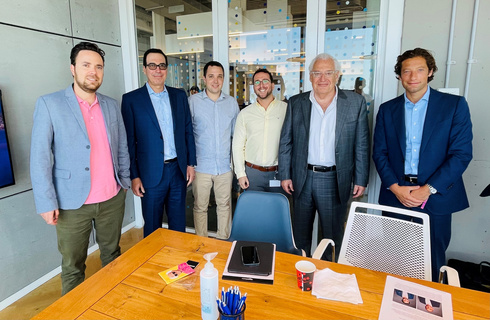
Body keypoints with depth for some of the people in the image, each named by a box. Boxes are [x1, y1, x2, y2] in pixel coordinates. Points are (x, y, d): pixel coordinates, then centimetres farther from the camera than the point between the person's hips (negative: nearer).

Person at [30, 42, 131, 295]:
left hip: (112, 199, 4)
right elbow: (39, 158, -8)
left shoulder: (111, 106, 6)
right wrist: (46, 203, -10)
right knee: (73, 266, 12)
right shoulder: (49, 104, -7)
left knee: (112, 255, 19)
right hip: (73, 203, -3)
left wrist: (125, 181, 12)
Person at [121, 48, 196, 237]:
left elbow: (188, 131, 9)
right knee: (152, 227, 12)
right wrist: (134, 176, -6)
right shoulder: (131, 99, -4)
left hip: (179, 170, 3)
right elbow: (129, 141, -5)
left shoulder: (179, 95, 6)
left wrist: (191, 163, 5)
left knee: (178, 223, 17)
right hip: (151, 174, -3)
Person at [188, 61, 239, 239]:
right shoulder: (193, 101, -2)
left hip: (225, 165, 2)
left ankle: (224, 241, 33)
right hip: (201, 166, -2)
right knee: (200, 207, 9)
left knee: (225, 205, 13)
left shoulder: (232, 103, 6)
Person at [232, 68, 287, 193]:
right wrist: (241, 174, 0)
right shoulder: (244, 114, 6)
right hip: (252, 173, 1)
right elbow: (238, 146, 7)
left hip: (278, 173, -1)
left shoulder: (286, 109, 1)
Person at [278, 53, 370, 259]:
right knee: (300, 233, 17)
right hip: (302, 178, 2)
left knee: (333, 234, 14)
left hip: (335, 180, -1)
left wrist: (360, 179, -2)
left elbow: (361, 145, 0)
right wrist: (285, 175, 0)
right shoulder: (296, 103, 1)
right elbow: (285, 142, 3)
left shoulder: (355, 102, -2)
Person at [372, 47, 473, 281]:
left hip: (436, 197, -1)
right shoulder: (387, 109, 7)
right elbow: (379, 152, 4)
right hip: (395, 195, 2)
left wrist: (428, 189, -13)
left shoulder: (454, 105, 1)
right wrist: (394, 187, -9)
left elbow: (461, 154, -5)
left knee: (432, 260, 11)